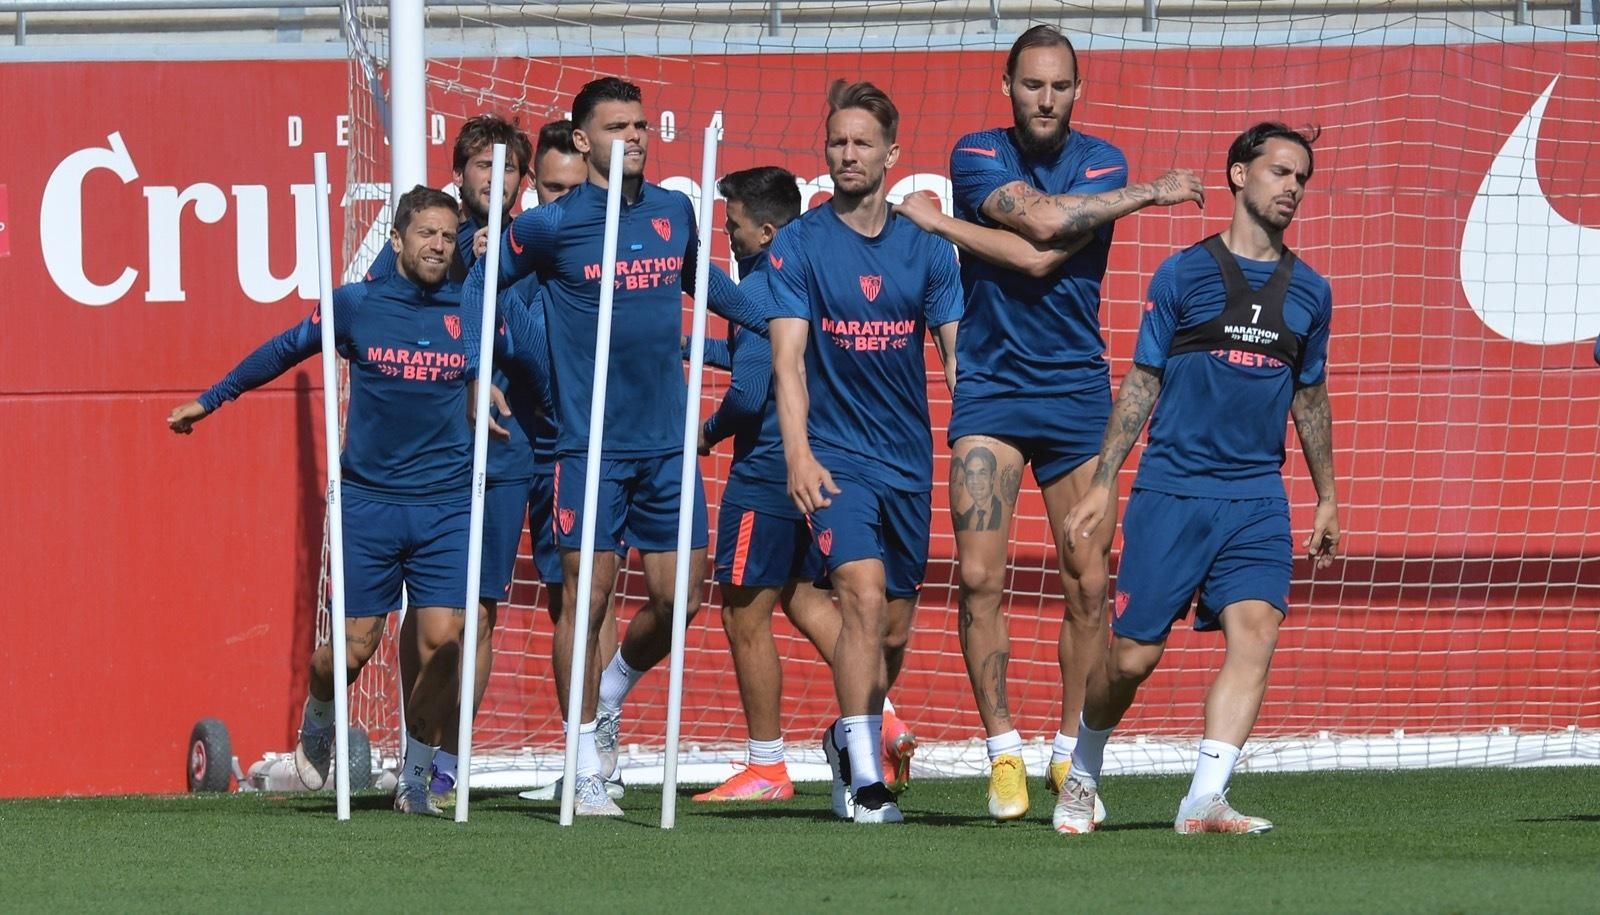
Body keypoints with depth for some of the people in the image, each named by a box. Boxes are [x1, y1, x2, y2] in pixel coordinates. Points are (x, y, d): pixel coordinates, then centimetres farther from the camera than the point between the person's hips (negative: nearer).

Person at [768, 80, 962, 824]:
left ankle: (850, 738, 35)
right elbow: (788, 355, -7)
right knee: (863, 595, -21)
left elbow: (958, 351, 8)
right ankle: (863, 776, -20)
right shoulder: (798, 246, -2)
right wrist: (798, 452, -19)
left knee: (895, 629, 10)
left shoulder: (926, 250, 6)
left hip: (910, 457, 4)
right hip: (837, 454, -4)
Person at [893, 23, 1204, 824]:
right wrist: (1150, 195, -12)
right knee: (979, 575, -11)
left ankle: (1072, 751, 12)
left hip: (1076, 390, 1)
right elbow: (1041, 219, -18)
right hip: (989, 390, -1)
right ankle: (1003, 752, -2)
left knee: (1087, 584, -1)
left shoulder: (1102, 164, 1)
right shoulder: (977, 155, 1)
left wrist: (938, 223, -10)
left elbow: (1039, 257, -14)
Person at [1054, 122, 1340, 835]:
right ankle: (1081, 776, 25)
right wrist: (1102, 485, 1)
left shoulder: (1309, 292, 12)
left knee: (1255, 631, -19)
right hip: (1171, 489, -3)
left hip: (1258, 498, 3)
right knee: (1133, 656, -1)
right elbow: (1141, 383, 5)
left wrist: (1327, 497, 25)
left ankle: (1204, 800, -23)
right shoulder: (1183, 274, 1)